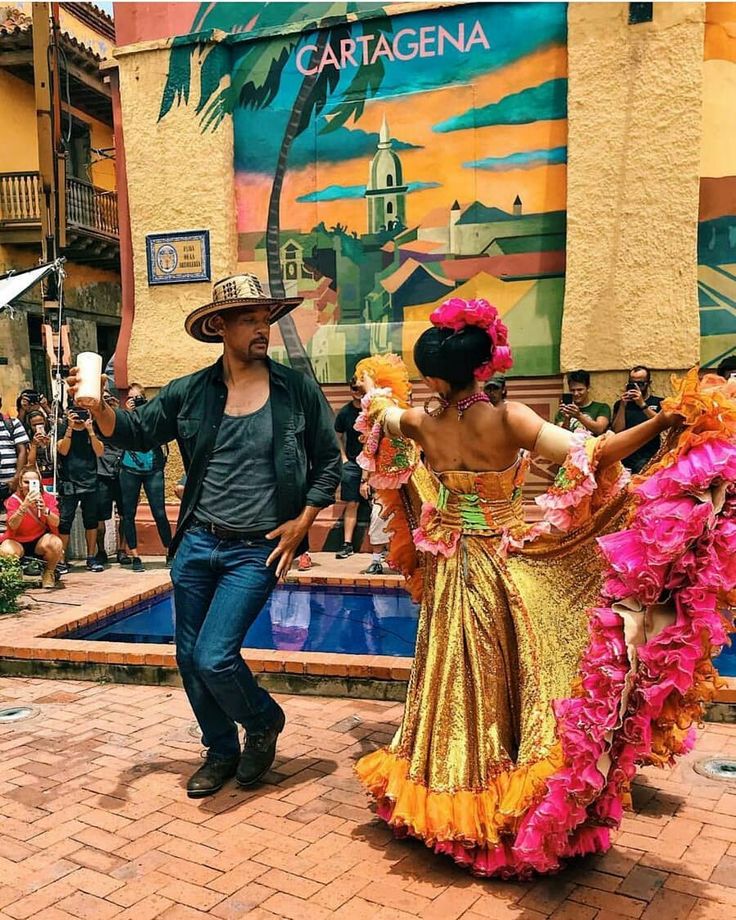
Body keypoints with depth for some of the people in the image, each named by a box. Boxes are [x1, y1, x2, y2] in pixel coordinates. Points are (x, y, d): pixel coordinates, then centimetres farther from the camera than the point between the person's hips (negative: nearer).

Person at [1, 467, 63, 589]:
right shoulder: (13, 500, -9)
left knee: (56, 544, -33)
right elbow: (12, 525, -25)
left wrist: (45, 510, -38)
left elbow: (56, 523, -17)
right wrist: (24, 506, -40)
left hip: (41, 540, 0)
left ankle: (48, 573, 0)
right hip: (17, 541, 0)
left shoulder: (48, 498, -6)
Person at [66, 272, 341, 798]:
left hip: (257, 551, -4)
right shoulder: (190, 392, 1)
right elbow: (136, 433, 6)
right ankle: (221, 752, 35)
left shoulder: (299, 391, -5)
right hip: (197, 542, 4)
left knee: (214, 658, -12)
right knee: (190, 658, 12)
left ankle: (264, 722, 20)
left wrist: (302, 522, -6)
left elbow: (329, 461, 2)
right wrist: (99, 406, -15)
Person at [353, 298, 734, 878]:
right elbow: (585, 458, -28)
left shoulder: (420, 424, -8)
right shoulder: (507, 419, -20)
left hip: (451, 569, 3)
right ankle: (512, 808, 20)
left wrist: (379, 389, 37)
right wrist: (659, 424, -29)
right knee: (519, 680, 10)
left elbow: (382, 412, 15)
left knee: (461, 686, 15)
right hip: (509, 567, -3)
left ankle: (452, 799, 30)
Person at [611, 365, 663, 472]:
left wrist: (643, 405, -12)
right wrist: (623, 405, -4)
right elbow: (617, 431, 4)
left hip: (649, 456, -1)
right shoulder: (620, 404, 17)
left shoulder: (659, 402, 13)